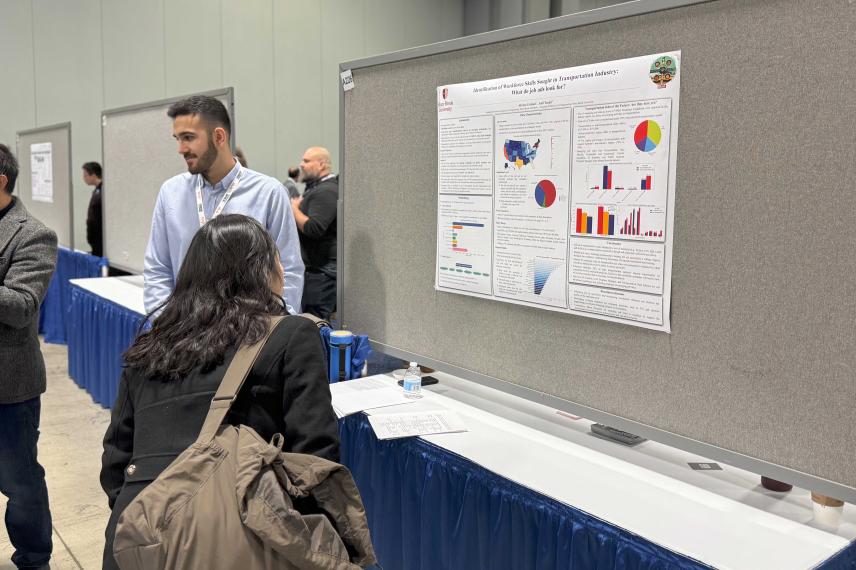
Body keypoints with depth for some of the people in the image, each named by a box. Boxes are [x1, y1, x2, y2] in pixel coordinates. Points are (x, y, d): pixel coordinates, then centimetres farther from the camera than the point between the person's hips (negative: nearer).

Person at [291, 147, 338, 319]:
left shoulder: (326, 191, -15)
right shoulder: (314, 189, 20)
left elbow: (313, 228, -25)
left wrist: (294, 209, -12)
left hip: (320, 271, -11)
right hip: (313, 268, 11)